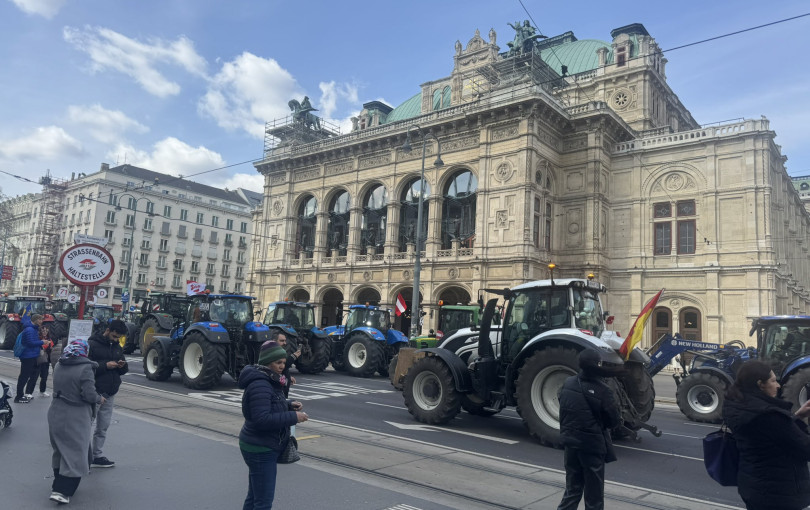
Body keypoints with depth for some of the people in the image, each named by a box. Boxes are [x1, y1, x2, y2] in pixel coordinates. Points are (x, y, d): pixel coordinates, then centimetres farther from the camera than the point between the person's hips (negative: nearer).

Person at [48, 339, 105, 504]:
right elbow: (89, 395, -21)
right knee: (75, 453, 2)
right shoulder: (85, 368, -18)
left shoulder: (58, 366, 3)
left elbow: (60, 387, 14)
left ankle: (58, 483, 35)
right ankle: (62, 490, 0)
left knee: (60, 449, 22)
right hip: (75, 418, -7)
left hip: (56, 414, 7)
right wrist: (100, 399, -2)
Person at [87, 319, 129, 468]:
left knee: (103, 428, 12)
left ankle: (96, 456, 21)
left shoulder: (117, 347, 14)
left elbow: (123, 371, 19)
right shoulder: (92, 344, -8)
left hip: (110, 393, 7)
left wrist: (123, 366, -4)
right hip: (94, 392, -6)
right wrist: (105, 366, -23)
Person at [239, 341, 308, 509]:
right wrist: (293, 417, -27)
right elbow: (262, 420, -31)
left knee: (254, 497, 20)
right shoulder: (259, 385, -24)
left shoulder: (268, 380, 8)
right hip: (260, 450, -10)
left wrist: (290, 404, 1)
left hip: (262, 448, 10)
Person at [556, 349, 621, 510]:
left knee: (573, 487, 19)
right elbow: (614, 420, -10)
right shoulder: (602, 390, -20)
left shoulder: (567, 383, -4)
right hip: (592, 444, -5)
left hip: (570, 442, 5)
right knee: (594, 492, 11)